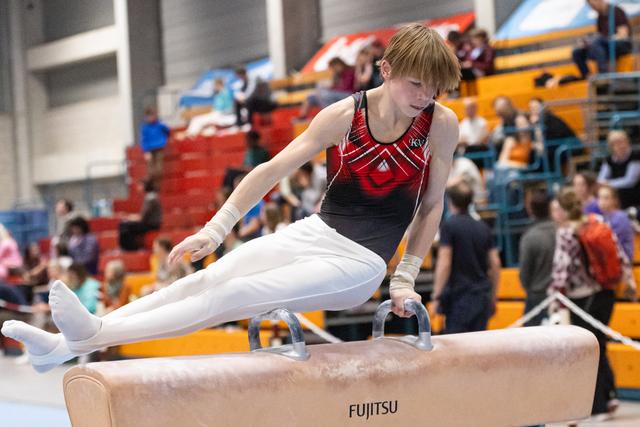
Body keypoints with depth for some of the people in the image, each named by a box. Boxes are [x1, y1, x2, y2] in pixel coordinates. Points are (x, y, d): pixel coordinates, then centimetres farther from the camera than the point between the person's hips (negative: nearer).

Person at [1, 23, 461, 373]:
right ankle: (66, 343, -21)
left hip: (361, 262, -4)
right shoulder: (343, 116, -5)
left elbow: (432, 206, -1)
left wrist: (405, 279, -3)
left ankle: (92, 337, -34)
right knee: (206, 280, -13)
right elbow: (273, 170, -4)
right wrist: (215, 230, -10)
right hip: (316, 231, 4)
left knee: (236, 295, -22)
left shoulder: (441, 123, -10)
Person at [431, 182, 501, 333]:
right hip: (482, 296, 6)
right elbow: (495, 264, 12)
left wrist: (436, 296, -10)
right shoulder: (483, 228, 11)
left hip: (459, 296, -5)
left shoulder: (449, 226, -6)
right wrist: (492, 296, 20)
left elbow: (444, 264, -13)